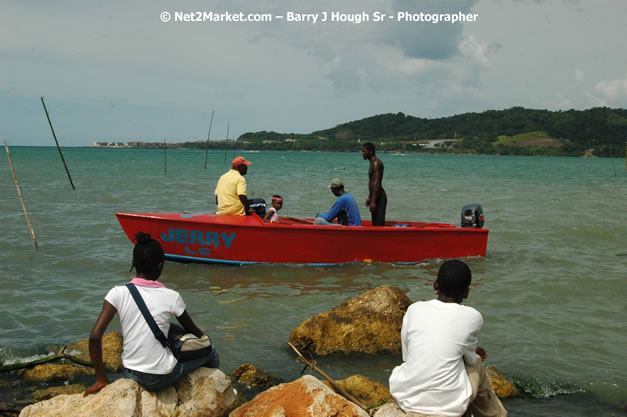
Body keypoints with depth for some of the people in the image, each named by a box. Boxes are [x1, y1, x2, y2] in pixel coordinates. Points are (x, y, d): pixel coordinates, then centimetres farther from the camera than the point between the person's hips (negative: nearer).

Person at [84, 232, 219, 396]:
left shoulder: (118, 293, -11)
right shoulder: (171, 297, -13)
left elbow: (95, 337, -15)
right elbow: (193, 330, 5)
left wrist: (101, 379, -5)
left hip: (130, 374, 3)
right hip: (161, 379, -3)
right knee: (211, 353, 22)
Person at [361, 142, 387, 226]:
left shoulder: (376, 163, -16)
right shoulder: (373, 162, 16)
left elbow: (377, 184, -22)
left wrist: (373, 201, -24)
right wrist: (369, 197, 24)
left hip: (379, 197, -10)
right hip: (375, 196, 10)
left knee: (378, 224, -10)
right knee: (375, 223, 14)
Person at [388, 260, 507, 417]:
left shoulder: (414, 309, 1)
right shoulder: (472, 317, -5)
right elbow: (470, 358, 9)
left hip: (407, 398, 2)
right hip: (449, 404, -2)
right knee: (477, 365, 28)